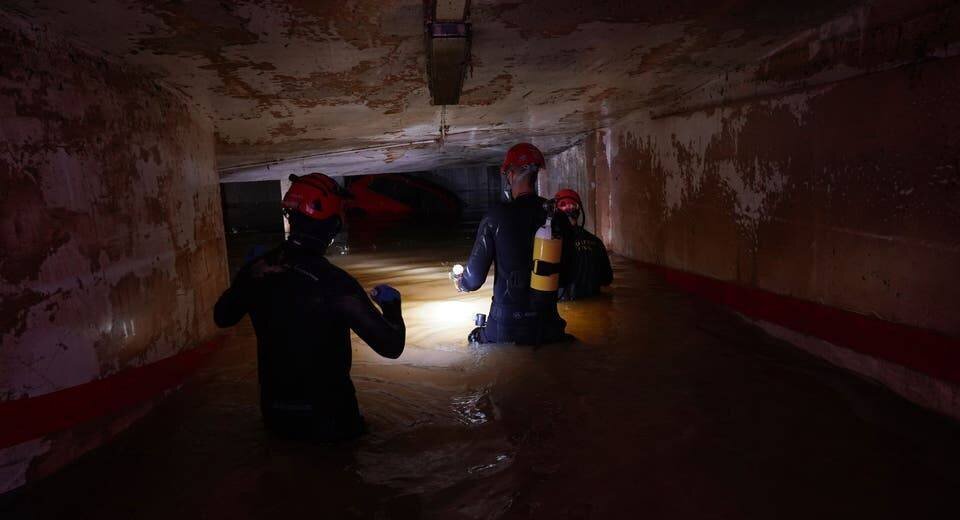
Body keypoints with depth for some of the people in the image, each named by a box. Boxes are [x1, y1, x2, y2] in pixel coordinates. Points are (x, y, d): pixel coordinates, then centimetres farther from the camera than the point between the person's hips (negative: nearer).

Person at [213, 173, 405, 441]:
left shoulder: (256, 269, -9)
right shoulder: (335, 282, -25)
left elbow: (222, 317, 11)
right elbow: (391, 346, -21)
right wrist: (391, 305, -2)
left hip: (275, 415, 5)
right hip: (328, 418, -5)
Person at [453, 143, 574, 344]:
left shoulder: (496, 217, -12)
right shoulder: (557, 216, -2)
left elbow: (474, 279, -9)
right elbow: (566, 274, 6)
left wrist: (460, 281, 15)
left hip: (505, 327, -2)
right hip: (547, 324, 3)